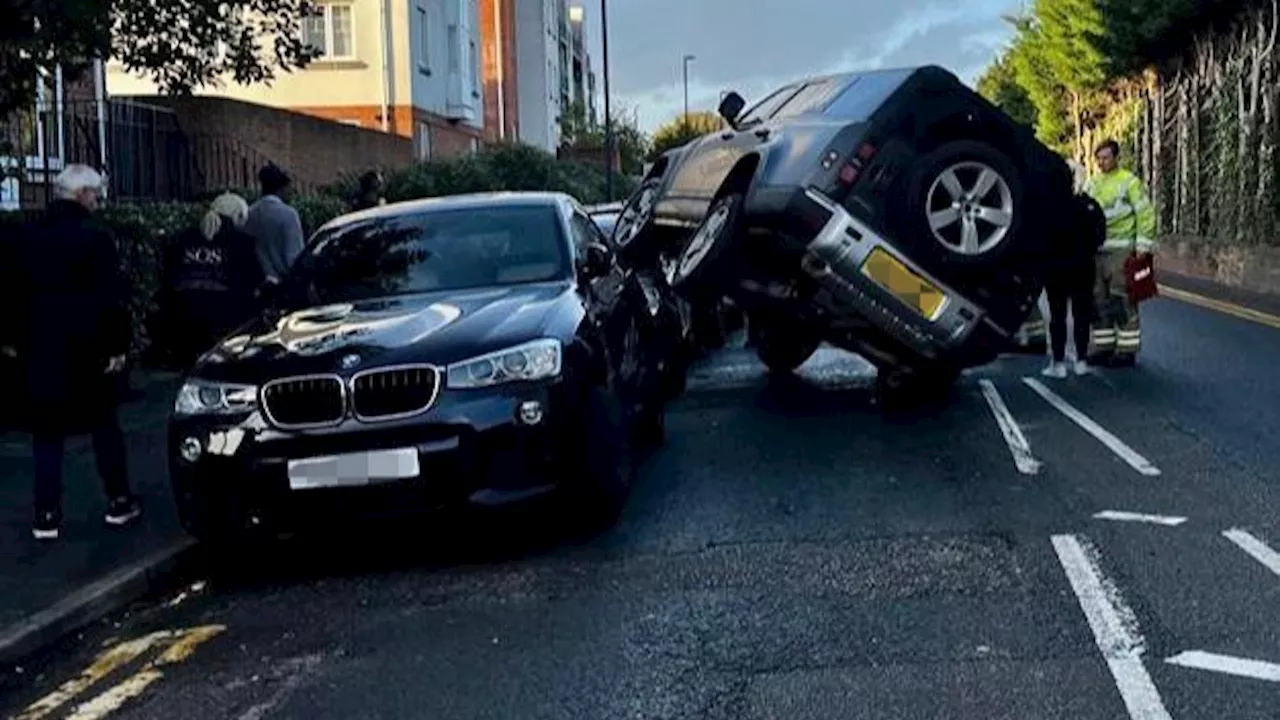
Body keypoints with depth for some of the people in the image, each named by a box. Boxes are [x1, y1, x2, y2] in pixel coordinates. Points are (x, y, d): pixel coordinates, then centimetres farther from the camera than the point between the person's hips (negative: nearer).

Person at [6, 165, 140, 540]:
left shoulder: (28, 238, 5)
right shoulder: (94, 237, -12)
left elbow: (15, 293, 11)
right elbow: (112, 297, -15)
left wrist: (26, 340, 18)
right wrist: (117, 346, -8)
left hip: (40, 350, 4)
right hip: (86, 348, -4)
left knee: (46, 431, 7)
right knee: (104, 425, 11)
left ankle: (46, 516, 5)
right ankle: (119, 502, 16)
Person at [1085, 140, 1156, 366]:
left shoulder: (1129, 182, -3)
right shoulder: (1093, 184, 17)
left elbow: (1146, 213, -7)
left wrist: (1143, 245, -13)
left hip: (1121, 250, -7)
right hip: (1097, 251, 7)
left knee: (1122, 301, -7)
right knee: (1098, 301, 8)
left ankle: (1127, 349, -3)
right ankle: (1104, 347, 16)